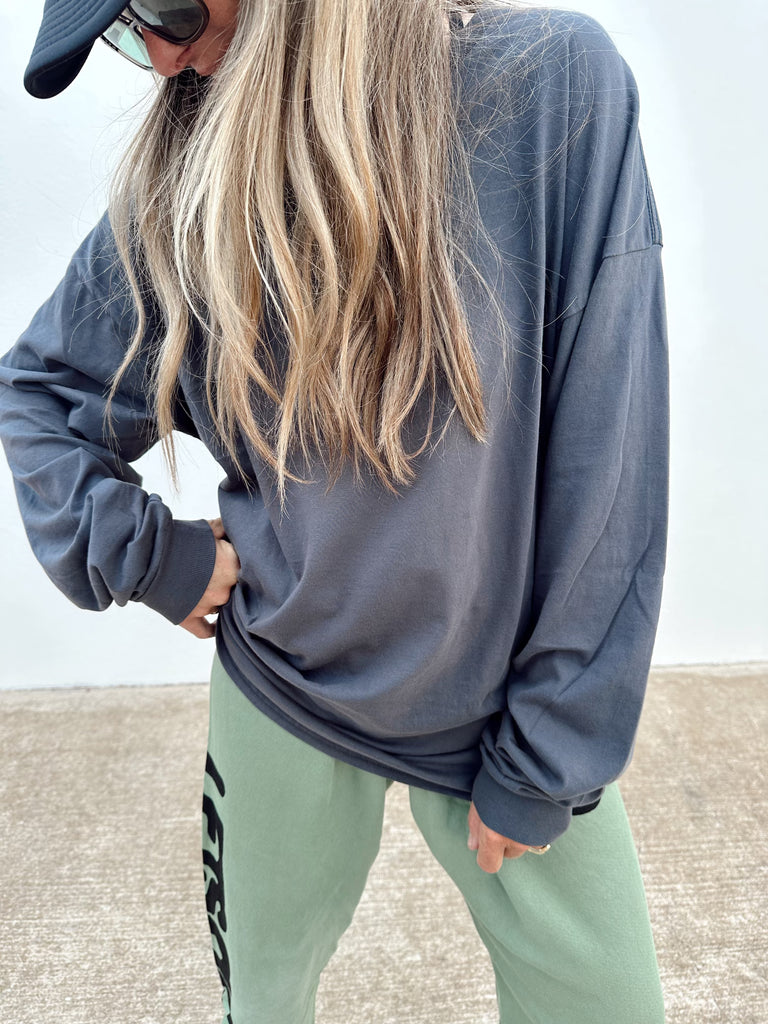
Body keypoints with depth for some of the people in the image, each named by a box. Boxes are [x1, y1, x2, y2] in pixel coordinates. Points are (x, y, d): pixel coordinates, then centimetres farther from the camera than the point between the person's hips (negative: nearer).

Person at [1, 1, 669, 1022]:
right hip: (281, 692, 2)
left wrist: (546, 762, -11)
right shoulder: (184, 185, -5)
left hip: (504, 702, -1)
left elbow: (604, 472, -15)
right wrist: (147, 557, -5)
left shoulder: (557, 89, -14)